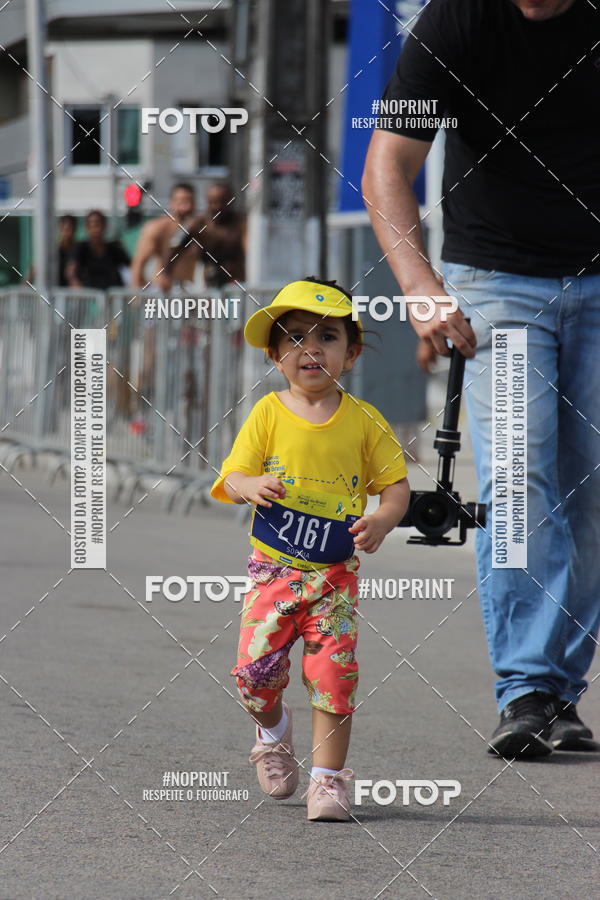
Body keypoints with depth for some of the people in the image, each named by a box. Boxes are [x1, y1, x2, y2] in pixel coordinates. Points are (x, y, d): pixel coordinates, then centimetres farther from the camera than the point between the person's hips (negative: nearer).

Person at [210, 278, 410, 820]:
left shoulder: (363, 421, -1)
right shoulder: (268, 414, -2)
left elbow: (396, 484, 3)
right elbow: (231, 479, -3)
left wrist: (382, 519, -18)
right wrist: (253, 486, -27)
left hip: (335, 572, 0)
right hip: (273, 566, 0)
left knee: (333, 673, -7)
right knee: (256, 668, -6)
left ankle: (328, 778, 3)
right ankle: (273, 728, 27)